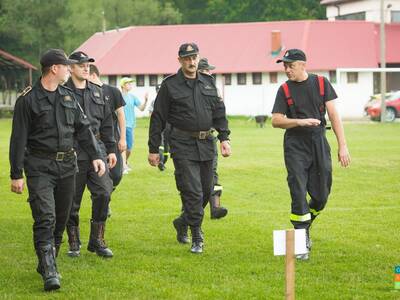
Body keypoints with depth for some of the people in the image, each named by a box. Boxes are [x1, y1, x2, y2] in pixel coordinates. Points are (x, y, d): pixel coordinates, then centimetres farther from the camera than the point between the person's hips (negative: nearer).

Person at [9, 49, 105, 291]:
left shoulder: (68, 96, 11)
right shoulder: (28, 100, -6)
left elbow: (83, 128, 13)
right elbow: (19, 139, -6)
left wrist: (96, 155, 1)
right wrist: (16, 174, -8)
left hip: (67, 166, 6)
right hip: (40, 167, -6)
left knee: (61, 218, 9)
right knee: (45, 218, -15)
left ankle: (47, 263, 24)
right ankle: (50, 273, -18)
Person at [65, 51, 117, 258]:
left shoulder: (97, 92, 15)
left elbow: (107, 122, 19)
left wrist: (111, 150, 15)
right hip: (72, 153, -4)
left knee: (103, 192, -7)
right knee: (72, 200, 2)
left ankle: (97, 241, 4)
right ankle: (74, 243, 16)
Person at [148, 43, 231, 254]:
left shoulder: (208, 83, 13)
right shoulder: (170, 85, -2)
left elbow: (219, 112, 15)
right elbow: (158, 118, 0)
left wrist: (224, 137, 2)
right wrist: (153, 149, -2)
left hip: (206, 144, 5)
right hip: (182, 145, -5)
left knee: (206, 190, 10)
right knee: (193, 192, -11)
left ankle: (183, 222, 33)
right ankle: (197, 239, -5)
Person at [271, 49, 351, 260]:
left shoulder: (321, 83, 3)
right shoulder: (285, 90, 2)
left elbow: (333, 114, 0)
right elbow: (276, 120, -2)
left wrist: (342, 145, -6)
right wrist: (301, 121, -18)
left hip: (319, 143, 2)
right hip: (295, 146, -2)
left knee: (321, 195, 4)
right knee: (299, 194, -8)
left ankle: (305, 227, 30)